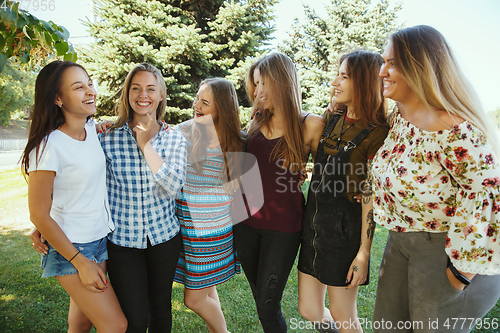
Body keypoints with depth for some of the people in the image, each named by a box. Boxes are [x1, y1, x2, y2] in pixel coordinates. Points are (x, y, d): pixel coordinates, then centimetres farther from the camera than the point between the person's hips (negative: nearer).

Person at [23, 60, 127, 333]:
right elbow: (38, 215, -16)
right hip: (69, 248, -6)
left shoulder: (92, 128, -2)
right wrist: (81, 262, -13)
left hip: (100, 238, 6)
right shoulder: (49, 146, -22)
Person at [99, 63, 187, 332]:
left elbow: (172, 187, -16)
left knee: (160, 307, 18)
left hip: (164, 237, 2)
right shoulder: (108, 139, -7)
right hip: (122, 241, -1)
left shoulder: (175, 139, -3)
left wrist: (146, 145, -19)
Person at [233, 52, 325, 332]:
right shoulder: (257, 122, 7)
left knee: (267, 305, 1)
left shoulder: (310, 125, -9)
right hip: (247, 219, 5)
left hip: (283, 225, -5)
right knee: (260, 298, 16)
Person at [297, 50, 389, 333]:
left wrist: (363, 254, -14)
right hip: (314, 224, 7)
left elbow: (370, 198, -15)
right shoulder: (334, 122, 7)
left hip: (345, 230, -6)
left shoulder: (377, 134, -13)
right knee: (309, 310, 16)